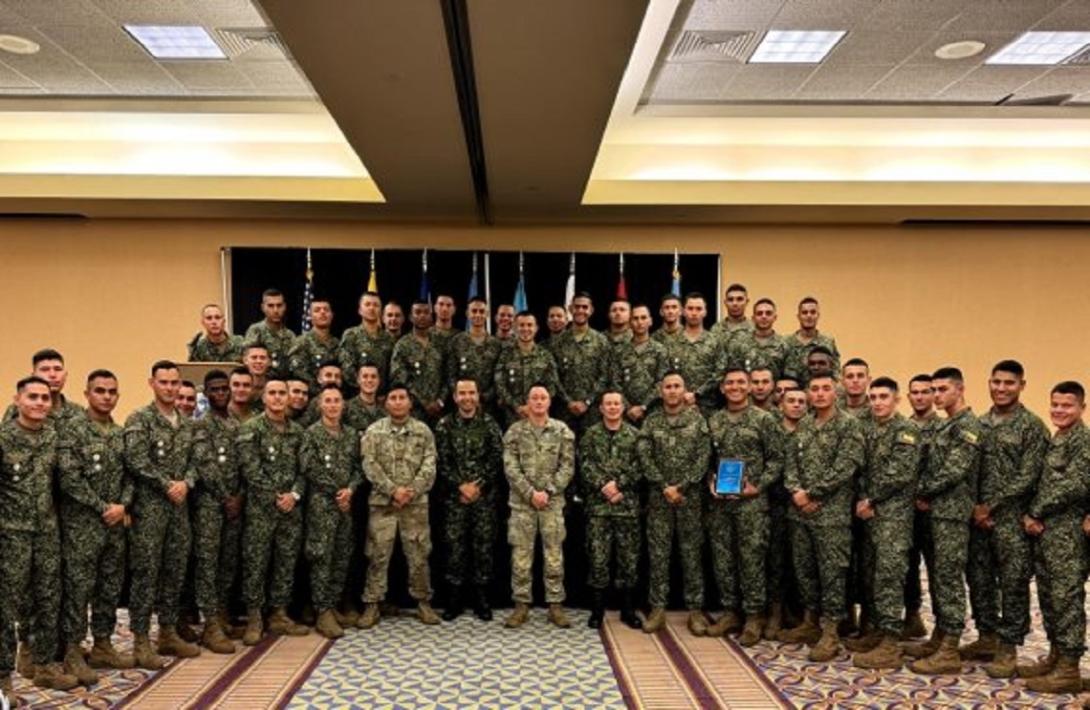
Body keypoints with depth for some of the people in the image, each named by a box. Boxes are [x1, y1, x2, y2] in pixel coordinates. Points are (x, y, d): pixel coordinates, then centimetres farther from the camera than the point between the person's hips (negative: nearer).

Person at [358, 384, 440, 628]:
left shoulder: (423, 431, 5)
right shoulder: (374, 431, 2)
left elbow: (429, 465, -1)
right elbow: (370, 465, -6)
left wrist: (411, 491, -13)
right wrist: (392, 490, -15)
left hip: (416, 502, 1)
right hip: (382, 502, -1)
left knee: (419, 554, 6)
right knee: (378, 555, 3)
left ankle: (423, 602, 18)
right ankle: (371, 605, 12)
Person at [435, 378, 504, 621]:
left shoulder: (490, 424, 3)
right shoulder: (444, 425, 3)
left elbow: (496, 459, -2)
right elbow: (442, 461, -2)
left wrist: (478, 485, -10)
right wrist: (461, 485, -11)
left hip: (485, 496, 0)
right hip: (454, 496, 0)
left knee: (483, 546, 3)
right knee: (455, 546, 2)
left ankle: (482, 599, 13)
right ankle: (454, 599, 13)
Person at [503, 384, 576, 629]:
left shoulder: (562, 431, 2)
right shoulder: (515, 431, 1)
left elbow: (568, 466, -1)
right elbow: (510, 467, -5)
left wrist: (548, 492, -12)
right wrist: (530, 493, -14)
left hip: (553, 501, 0)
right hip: (522, 501, 0)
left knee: (554, 555, 4)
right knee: (521, 555, 3)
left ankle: (555, 605, 13)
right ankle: (521, 605, 12)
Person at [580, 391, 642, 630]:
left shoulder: (635, 435, 6)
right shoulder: (590, 435, 5)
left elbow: (638, 467, -2)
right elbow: (586, 467, -4)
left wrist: (618, 484, -14)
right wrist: (605, 487, -15)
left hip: (628, 505, 1)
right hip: (598, 505, -1)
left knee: (629, 557, 6)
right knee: (597, 558, 1)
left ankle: (628, 610, 17)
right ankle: (597, 610, 12)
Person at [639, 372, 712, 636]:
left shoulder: (697, 418, 3)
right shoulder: (651, 420, 5)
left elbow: (704, 456, -4)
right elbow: (644, 457, -2)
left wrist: (682, 486, -12)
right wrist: (664, 487, -11)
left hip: (690, 494, -1)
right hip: (658, 495, 1)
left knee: (691, 552, 3)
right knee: (658, 552, 3)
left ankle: (696, 609, 11)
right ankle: (658, 608, 10)